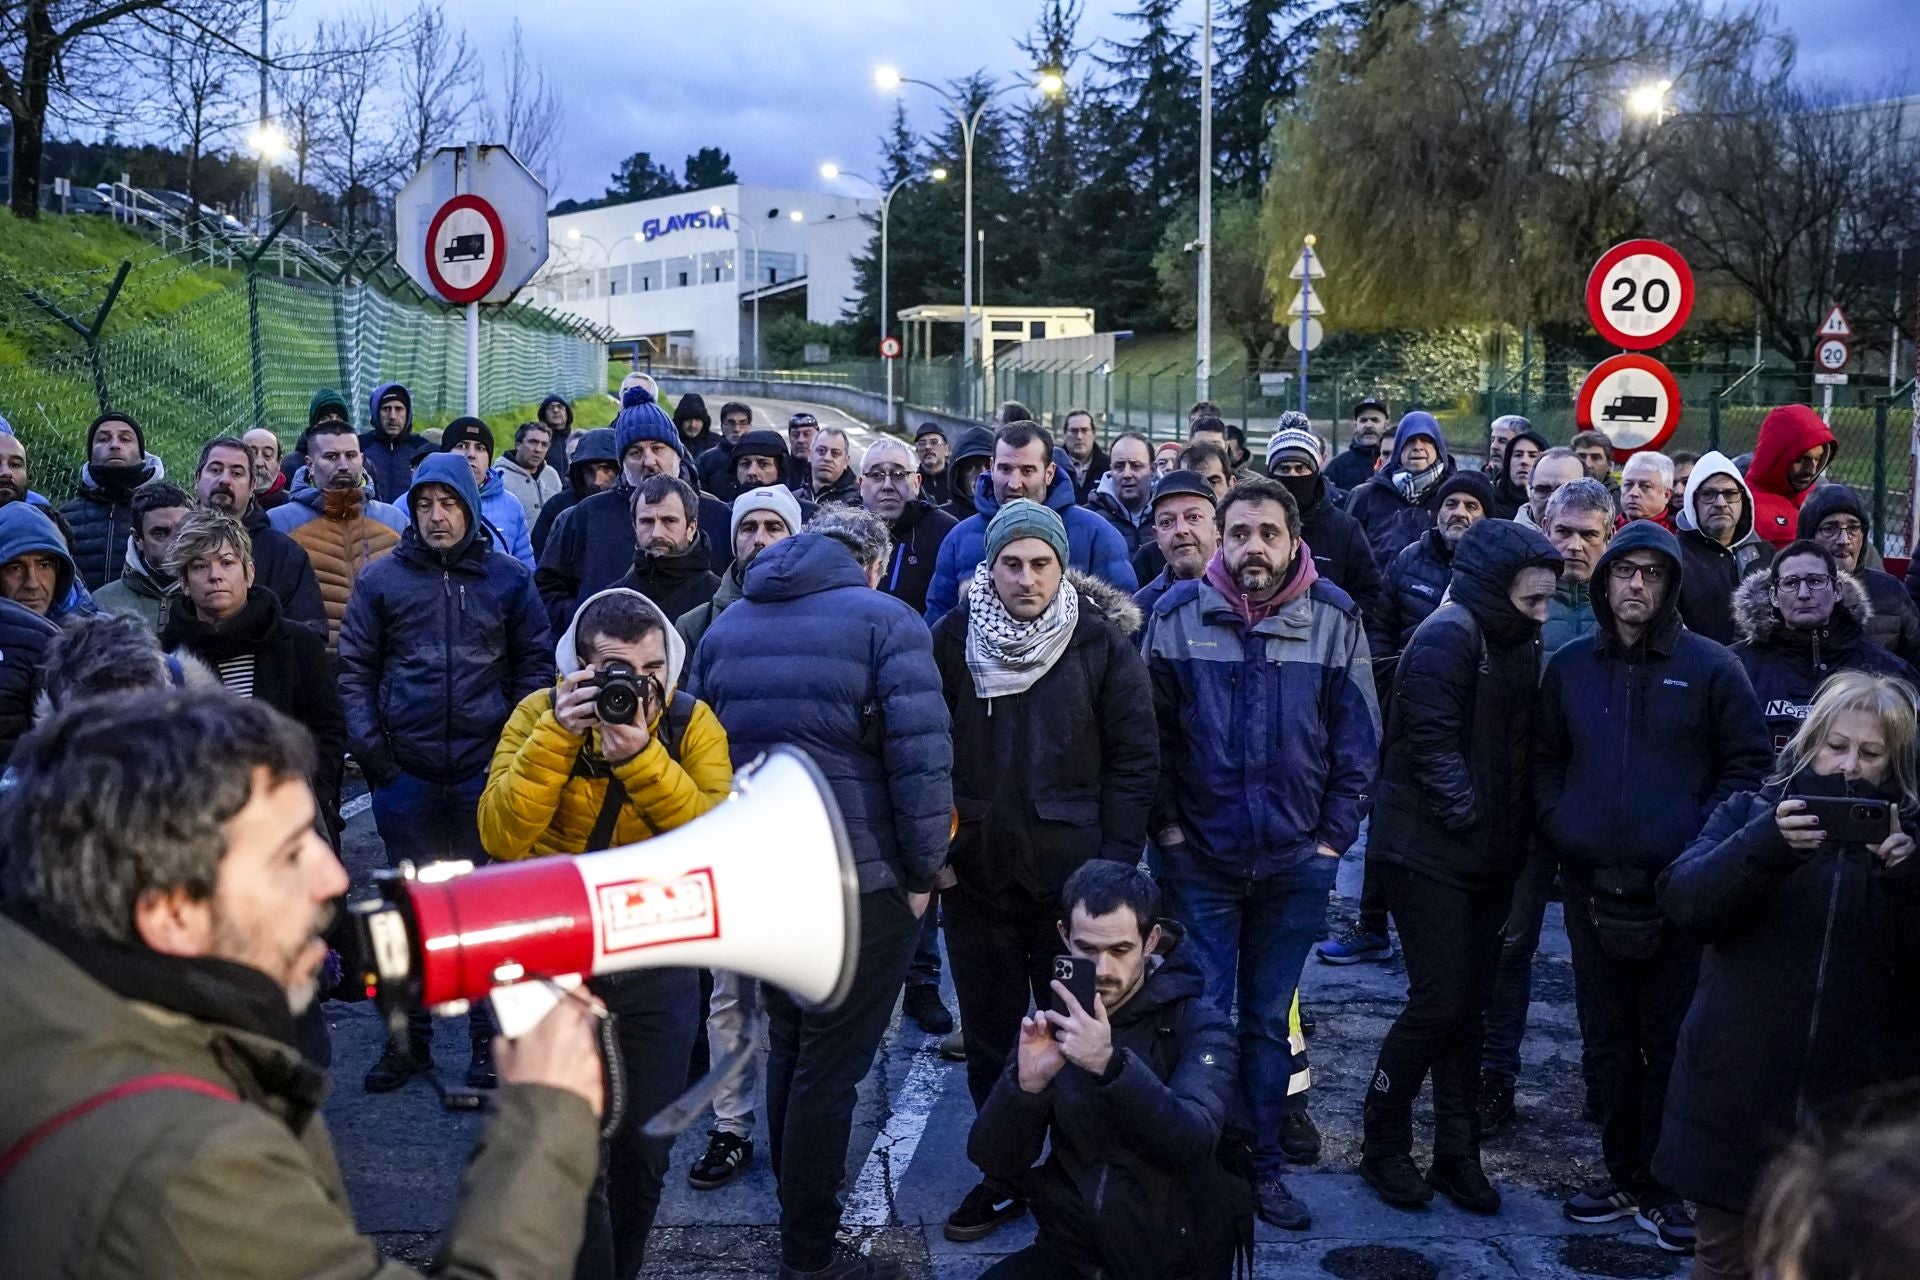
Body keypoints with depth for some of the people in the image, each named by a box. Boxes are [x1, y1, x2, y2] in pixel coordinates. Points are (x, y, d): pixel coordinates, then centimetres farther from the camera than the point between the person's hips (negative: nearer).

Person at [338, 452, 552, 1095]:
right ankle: (409, 1038, 21)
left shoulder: (508, 579, 4)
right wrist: (366, 742, -5)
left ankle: (489, 1038, 17)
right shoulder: (382, 579, 3)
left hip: (485, 770, 0)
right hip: (405, 774, 1)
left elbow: (535, 667, 6)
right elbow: (355, 668, 5)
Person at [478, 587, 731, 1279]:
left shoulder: (692, 723, -6)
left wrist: (641, 756, -29)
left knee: (644, 1150, 14)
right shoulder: (539, 715, -9)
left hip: (658, 965, 2)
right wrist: (557, 736, -28)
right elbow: (501, 838, -20)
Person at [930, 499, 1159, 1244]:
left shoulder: (1102, 641, -6)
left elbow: (1135, 757, -5)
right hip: (976, 873, 2)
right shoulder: (952, 640, -1)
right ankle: (1004, 1175, 27)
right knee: (989, 1033, 12)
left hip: (1073, 874, -2)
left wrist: (1116, 861, -9)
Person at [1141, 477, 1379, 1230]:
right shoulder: (1178, 616, -5)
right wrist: (1166, 824, -4)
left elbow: (1357, 737, 1)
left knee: (1270, 1019, 12)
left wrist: (1334, 834, -2)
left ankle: (1263, 1164, 25)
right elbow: (1150, 730, 0)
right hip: (1198, 857, -1)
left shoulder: (1334, 618, -3)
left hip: (1296, 860, 1)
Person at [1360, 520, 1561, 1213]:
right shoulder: (1447, 637, -14)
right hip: (1430, 854, -8)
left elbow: (1518, 750, 14)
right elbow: (1432, 743, -19)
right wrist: (1467, 817, -16)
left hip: (1487, 856, 8)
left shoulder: (1516, 644, 13)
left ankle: (1456, 1154, 20)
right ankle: (1383, 1143, 11)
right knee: (1439, 1001, -7)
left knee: (1467, 1005, 11)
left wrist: (1516, 837, 6)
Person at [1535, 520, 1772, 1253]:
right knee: (1608, 1040, 11)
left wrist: (1704, 842, -9)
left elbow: (1748, 763, 0)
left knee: (1671, 1041, 3)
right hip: (1592, 886, 3)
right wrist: (1555, 827, 2)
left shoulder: (1710, 667, -1)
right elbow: (1544, 758, 16)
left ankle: (1663, 1188, 14)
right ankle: (1623, 1177, 23)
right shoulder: (1570, 667, 9)